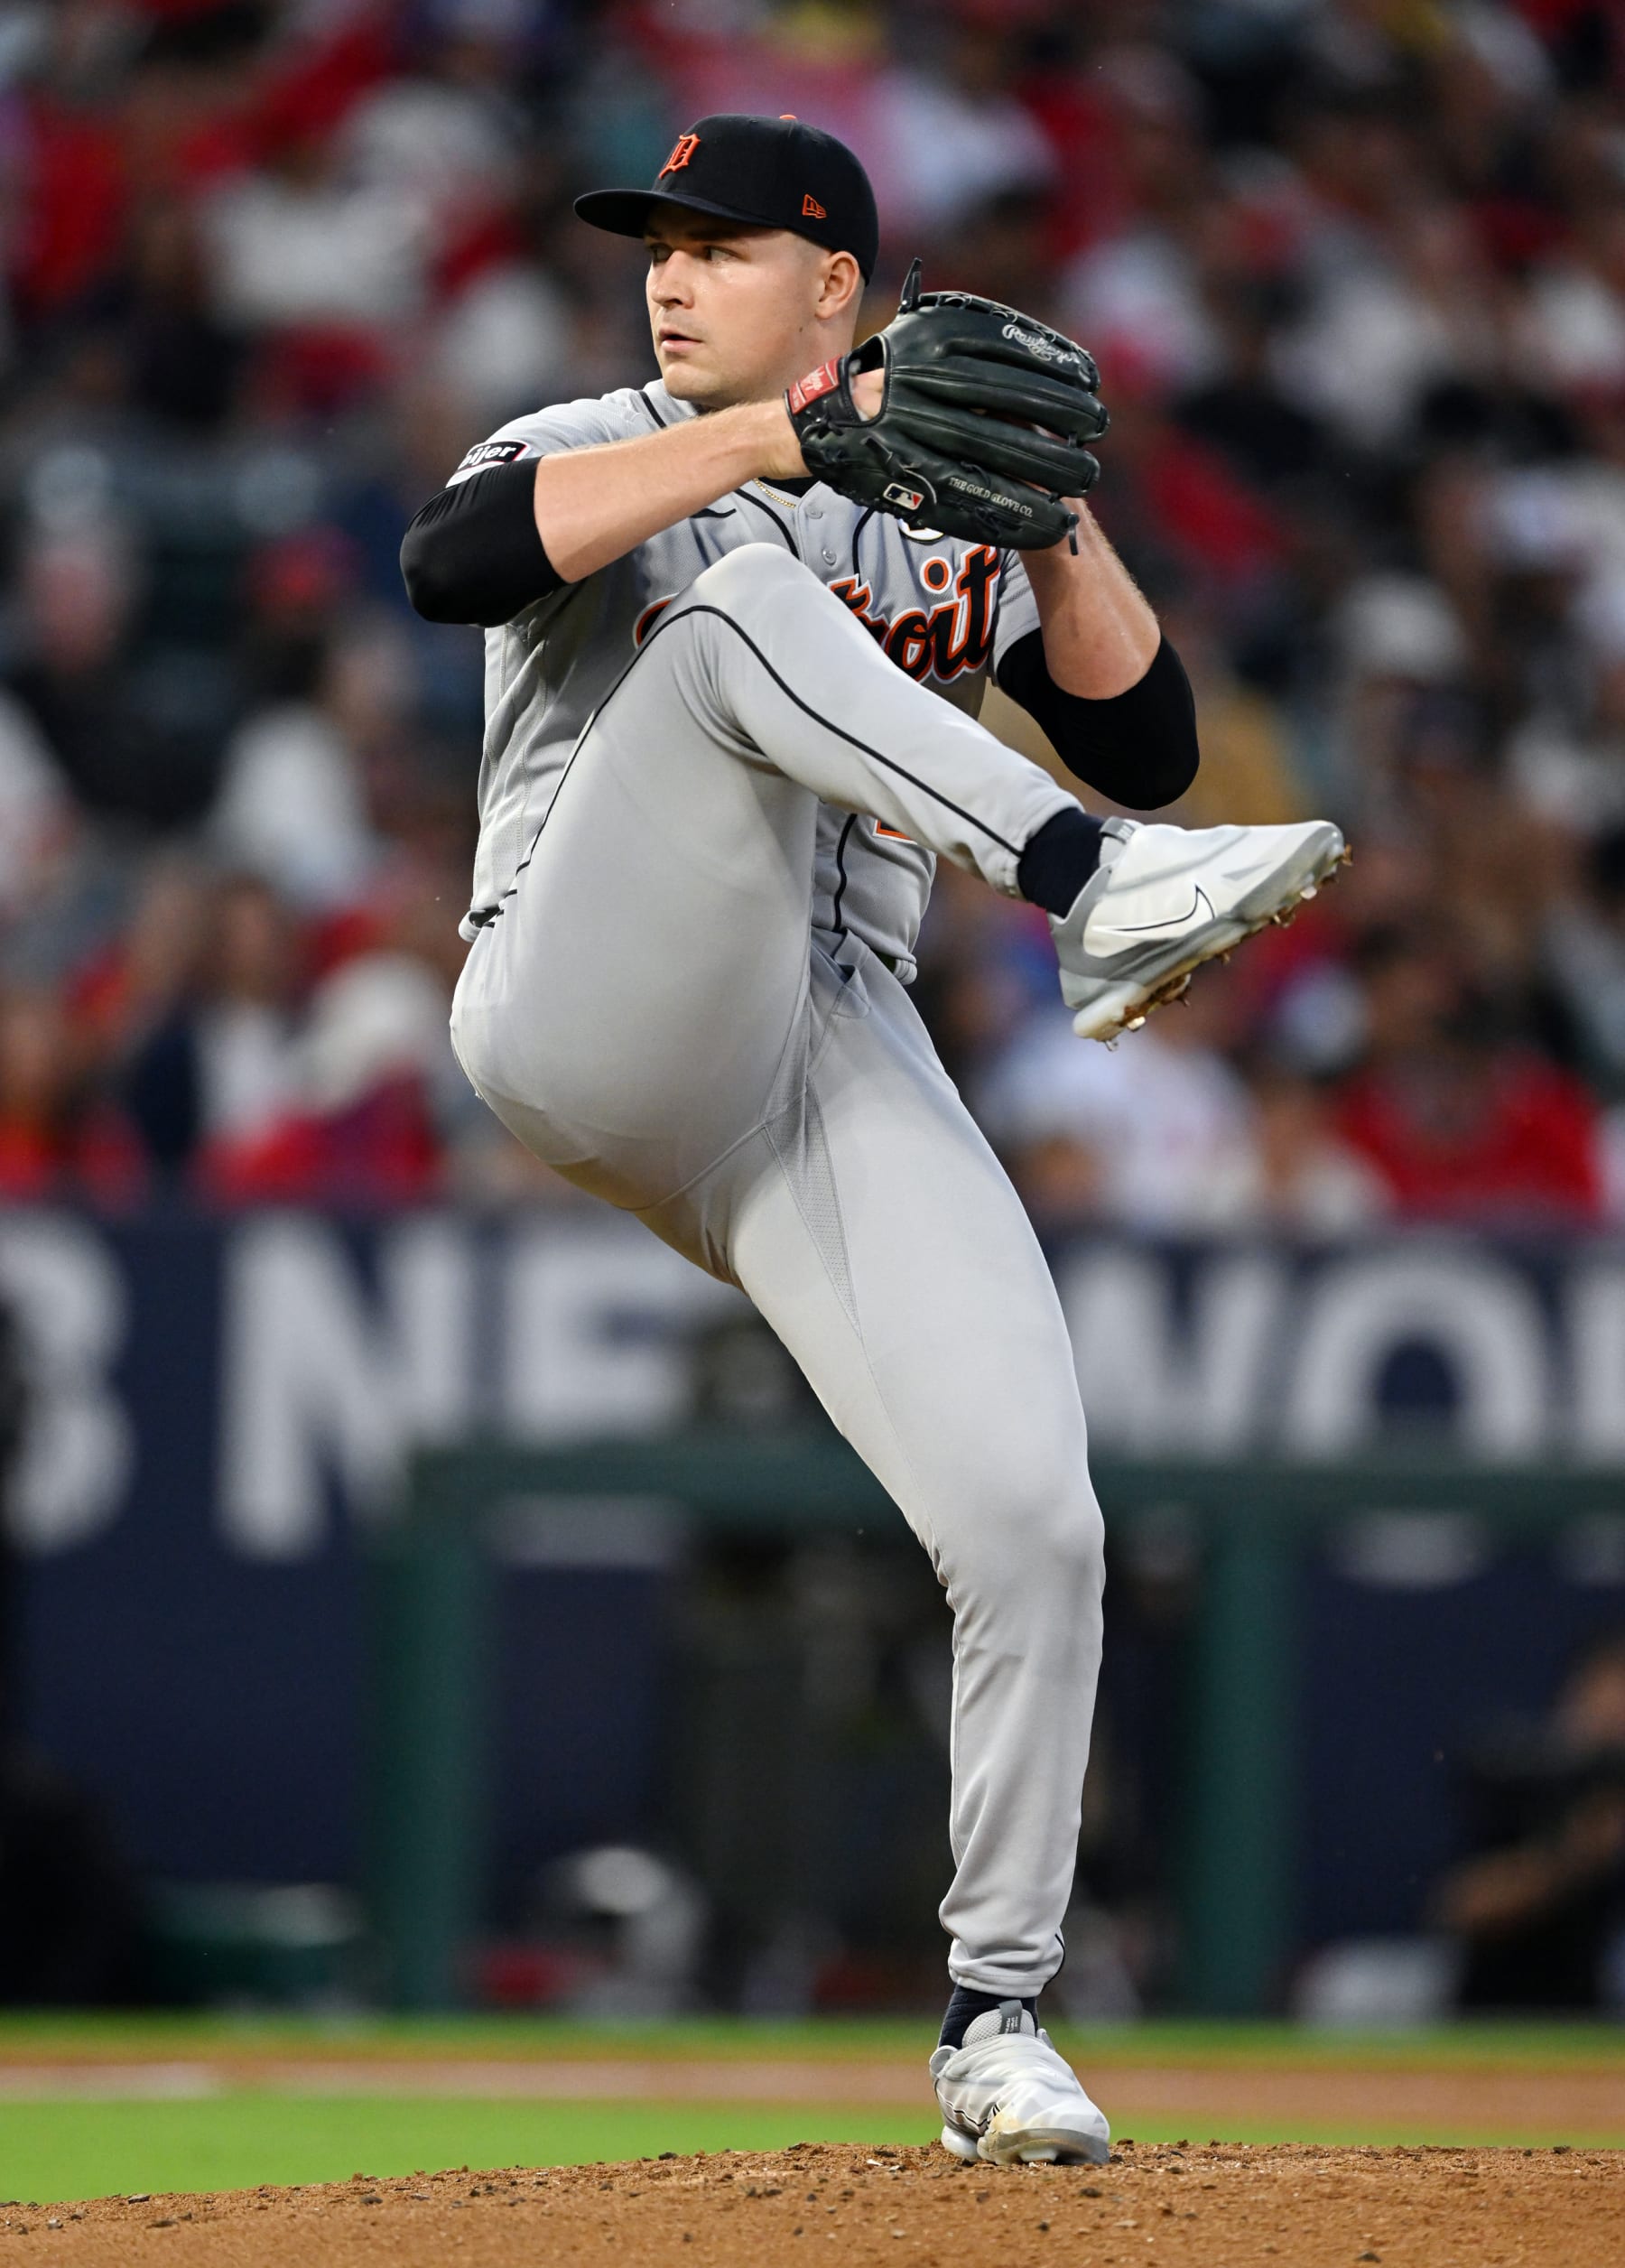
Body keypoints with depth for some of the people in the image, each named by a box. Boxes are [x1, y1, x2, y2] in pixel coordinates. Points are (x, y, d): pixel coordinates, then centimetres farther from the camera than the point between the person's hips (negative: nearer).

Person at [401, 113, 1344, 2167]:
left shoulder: (946, 529, 20)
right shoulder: (594, 459, 10)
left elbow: (1145, 744, 11)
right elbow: (450, 564, -15)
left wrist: (1056, 520, -2)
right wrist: (772, 436, -17)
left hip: (843, 1072, 3)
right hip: (593, 1026, -3)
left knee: (1029, 1521, -13)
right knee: (746, 601, -25)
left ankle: (996, 2023, 3)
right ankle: (1103, 908, -41)